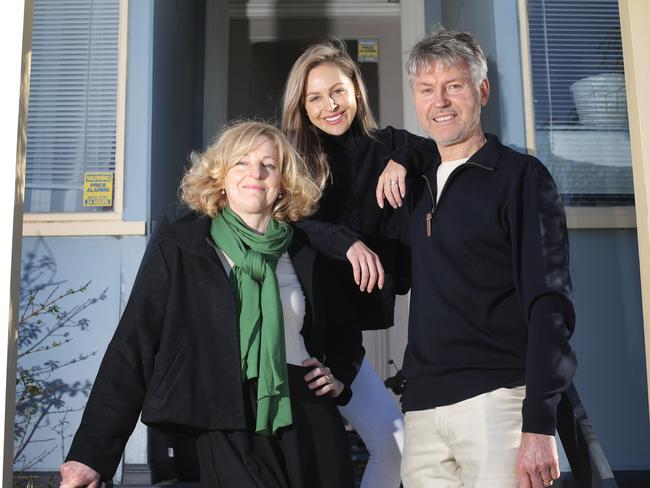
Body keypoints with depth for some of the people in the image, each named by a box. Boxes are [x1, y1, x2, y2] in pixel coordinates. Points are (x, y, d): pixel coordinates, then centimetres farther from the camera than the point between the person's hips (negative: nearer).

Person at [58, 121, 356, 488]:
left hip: (313, 428, 4)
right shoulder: (181, 248, -1)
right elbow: (133, 347, -4)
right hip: (230, 436, -4)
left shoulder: (304, 256, 9)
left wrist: (339, 376, 6)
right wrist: (92, 454, -9)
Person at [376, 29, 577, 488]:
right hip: (422, 407, 5)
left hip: (496, 398, -5)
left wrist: (539, 423, -17)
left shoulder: (521, 175, -3)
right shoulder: (418, 184, 14)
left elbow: (549, 303, -10)